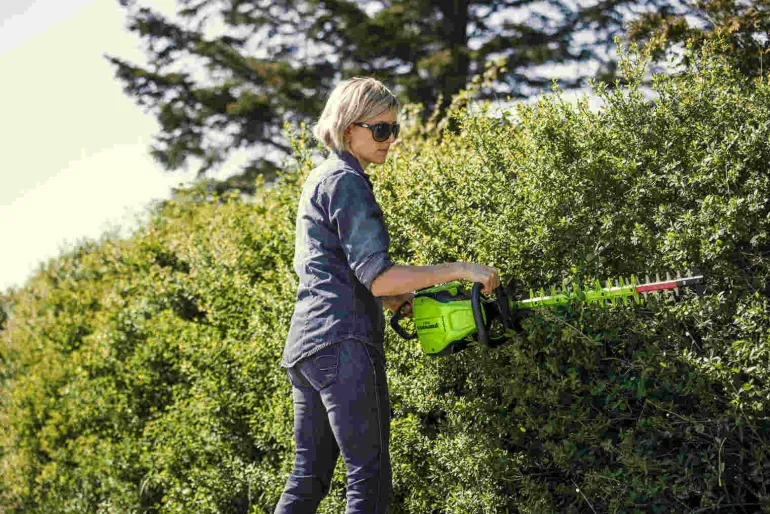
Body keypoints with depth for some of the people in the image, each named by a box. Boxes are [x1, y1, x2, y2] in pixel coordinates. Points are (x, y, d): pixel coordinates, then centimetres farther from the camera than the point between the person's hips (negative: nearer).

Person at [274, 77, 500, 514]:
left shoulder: (320, 179, 22)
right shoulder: (347, 182, -8)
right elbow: (377, 276, -17)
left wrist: (398, 300, 16)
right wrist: (459, 269, -16)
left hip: (306, 346, 10)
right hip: (343, 344, -10)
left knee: (308, 478, 11)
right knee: (370, 478, -11)